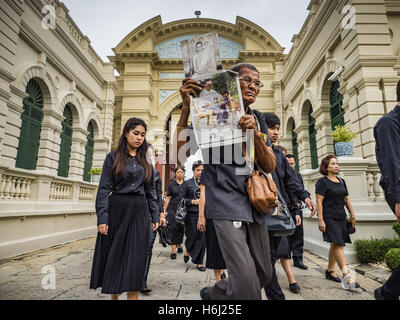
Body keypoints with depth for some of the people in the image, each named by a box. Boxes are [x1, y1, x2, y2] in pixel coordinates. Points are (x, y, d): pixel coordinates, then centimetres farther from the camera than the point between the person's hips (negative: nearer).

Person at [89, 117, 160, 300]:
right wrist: (102, 218, -13)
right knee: (114, 257, 8)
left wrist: (155, 216, 7)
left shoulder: (145, 160, 11)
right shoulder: (113, 157, 1)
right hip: (116, 210, -2)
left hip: (140, 213, 2)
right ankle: (114, 296, 29)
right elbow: (104, 189, -5)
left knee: (135, 259, 2)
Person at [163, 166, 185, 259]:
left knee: (181, 229, 11)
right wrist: (164, 211, 1)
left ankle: (179, 245, 34)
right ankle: (173, 250, -2)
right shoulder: (171, 185, 5)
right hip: (172, 210, -1)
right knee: (173, 229, -6)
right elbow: (168, 199, 6)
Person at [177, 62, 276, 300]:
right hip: (226, 202, -6)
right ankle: (214, 294, 21)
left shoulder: (258, 119, 12)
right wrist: (186, 107, -22)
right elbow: (181, 153, -13)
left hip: (254, 203, 7)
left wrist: (255, 133, -14)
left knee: (264, 275, 15)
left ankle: (211, 294, 39)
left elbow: (270, 166, 3)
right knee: (247, 285, -14)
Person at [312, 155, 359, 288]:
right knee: (338, 244, -12)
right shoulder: (322, 182, -7)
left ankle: (330, 271, 23)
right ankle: (346, 276, -11)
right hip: (329, 218, -7)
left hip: (341, 217, 7)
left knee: (335, 244, 12)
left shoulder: (341, 181, 15)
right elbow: (319, 202, -12)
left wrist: (352, 214, 16)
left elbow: (346, 199, 21)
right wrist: (320, 220, -18)